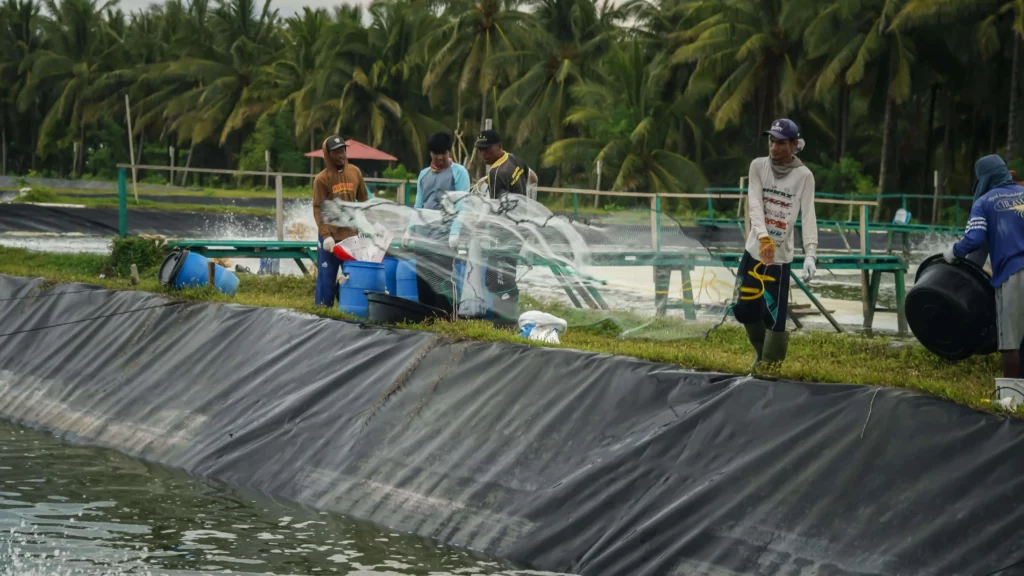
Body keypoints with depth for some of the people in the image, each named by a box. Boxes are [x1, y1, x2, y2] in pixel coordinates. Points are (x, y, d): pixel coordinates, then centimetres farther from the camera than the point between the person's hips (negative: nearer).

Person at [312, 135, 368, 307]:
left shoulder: (355, 172, 4)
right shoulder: (322, 179, -8)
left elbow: (363, 201, 12)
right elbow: (318, 209, -9)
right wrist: (326, 235, -18)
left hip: (352, 234, 4)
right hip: (330, 236, -4)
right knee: (327, 275, -1)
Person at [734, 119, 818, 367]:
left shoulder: (804, 176, -7)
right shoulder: (758, 166, -1)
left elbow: (808, 217, -15)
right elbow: (755, 205, -13)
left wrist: (810, 255, -29)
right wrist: (763, 236, -32)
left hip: (781, 256, -3)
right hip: (754, 250, 4)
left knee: (775, 316, -8)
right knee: (745, 309, 10)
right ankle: (762, 353, 34)